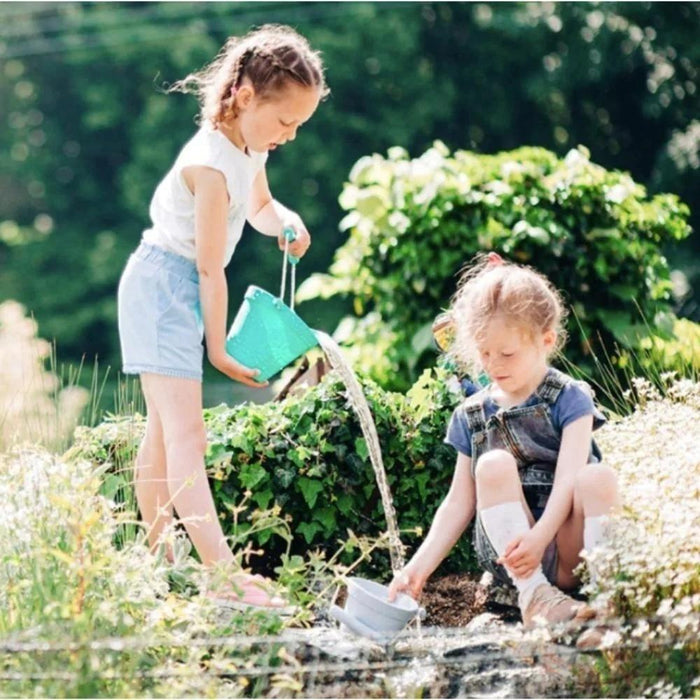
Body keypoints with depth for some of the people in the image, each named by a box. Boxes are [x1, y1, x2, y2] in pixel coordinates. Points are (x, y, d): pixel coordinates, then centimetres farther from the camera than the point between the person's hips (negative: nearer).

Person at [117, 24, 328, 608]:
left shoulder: (250, 146, 5)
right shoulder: (212, 164, -23)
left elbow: (258, 206, 25)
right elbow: (210, 266, -20)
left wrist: (285, 221, 1)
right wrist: (219, 349, -15)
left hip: (178, 290, 11)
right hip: (163, 283, -11)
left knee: (164, 433, 16)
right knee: (185, 434, -19)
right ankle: (225, 575, -29)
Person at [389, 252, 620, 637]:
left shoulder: (570, 399, 0)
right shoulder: (471, 415, 10)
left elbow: (568, 478, -14)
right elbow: (460, 502, 10)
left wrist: (538, 537, -31)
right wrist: (419, 567, -1)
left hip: (566, 539, -2)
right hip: (505, 554, 3)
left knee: (600, 477, -31)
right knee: (493, 465, -26)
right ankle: (533, 592, -31)